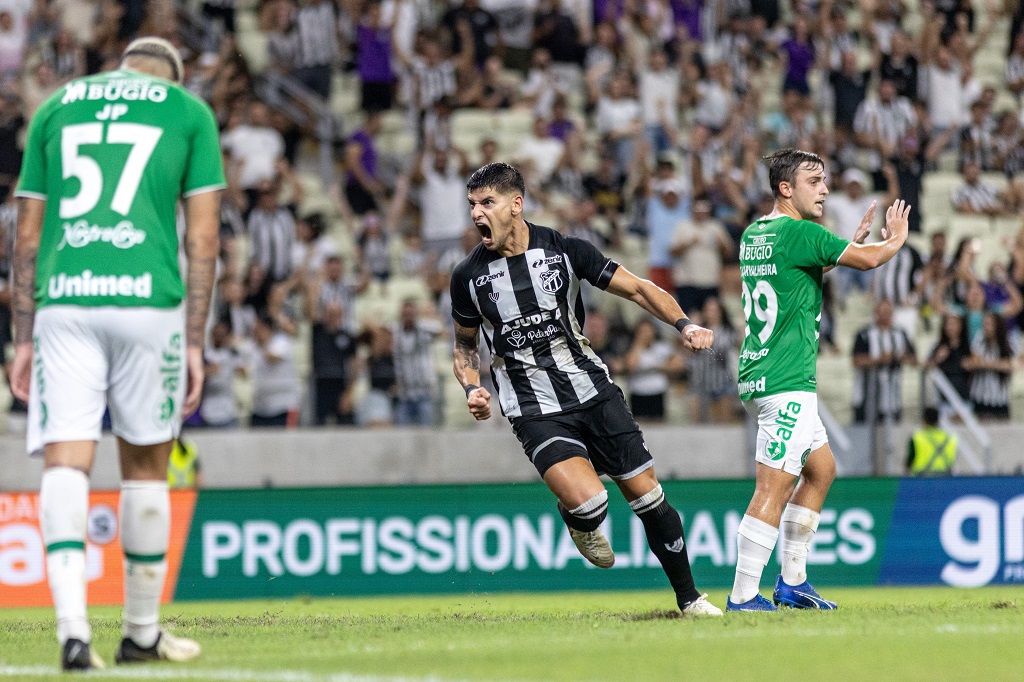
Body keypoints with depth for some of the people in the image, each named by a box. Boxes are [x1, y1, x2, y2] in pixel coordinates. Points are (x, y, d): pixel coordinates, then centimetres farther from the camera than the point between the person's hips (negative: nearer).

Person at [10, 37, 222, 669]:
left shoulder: (56, 108, 19)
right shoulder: (189, 111, 13)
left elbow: (29, 234, 15)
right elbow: (203, 236, 5)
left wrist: (24, 340, 16)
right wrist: (194, 343, 6)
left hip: (63, 300, 1)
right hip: (149, 301, -1)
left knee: (65, 467, -4)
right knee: (146, 468, 12)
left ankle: (73, 625, -23)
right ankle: (142, 632, 22)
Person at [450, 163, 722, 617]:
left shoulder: (565, 250, -5)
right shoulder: (468, 277, -4)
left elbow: (636, 289, 1)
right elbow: (465, 345, 12)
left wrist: (683, 324, -15)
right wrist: (472, 388, -8)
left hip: (594, 392, 2)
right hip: (535, 413, -2)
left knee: (647, 496, 1)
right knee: (588, 502, -25)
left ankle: (689, 598, 18)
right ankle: (578, 523, 12)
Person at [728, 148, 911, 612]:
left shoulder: (754, 235, 14)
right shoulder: (798, 232, -13)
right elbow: (869, 260, -8)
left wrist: (854, 240, 27)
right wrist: (895, 239, 13)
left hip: (761, 378, 10)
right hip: (786, 384, -10)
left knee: (821, 468, 20)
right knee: (773, 489, -11)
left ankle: (792, 583, 22)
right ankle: (743, 598, -13)